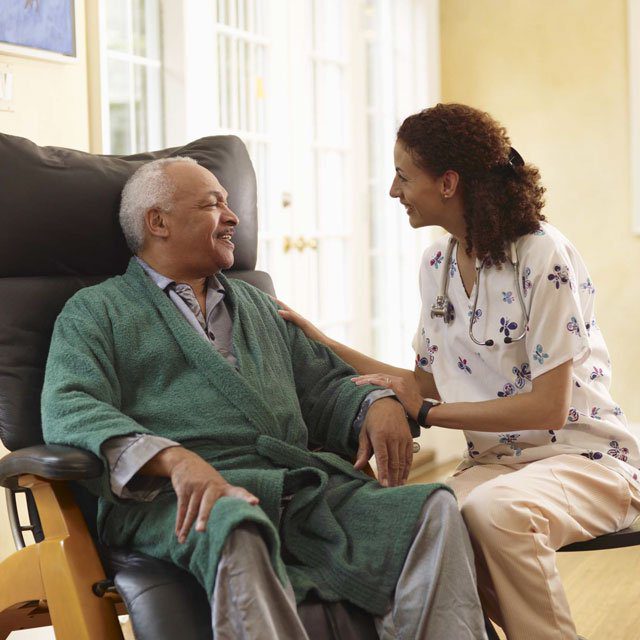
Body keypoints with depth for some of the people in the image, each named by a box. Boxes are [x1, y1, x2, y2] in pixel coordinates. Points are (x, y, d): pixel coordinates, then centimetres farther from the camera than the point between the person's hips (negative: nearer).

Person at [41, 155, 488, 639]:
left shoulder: (259, 306, 33)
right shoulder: (95, 312, 13)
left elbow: (324, 387, 31)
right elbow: (69, 412, -4)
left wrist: (378, 404, 5)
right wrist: (172, 458, -23)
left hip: (302, 486, 5)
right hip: (180, 496, -5)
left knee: (434, 508, -21)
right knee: (237, 526, -41)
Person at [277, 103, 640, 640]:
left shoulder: (542, 255, -14)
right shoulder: (438, 265, 8)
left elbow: (549, 406, -17)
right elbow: (431, 383, 15)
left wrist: (426, 413, -16)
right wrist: (322, 343, 11)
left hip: (584, 456, -5)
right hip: (496, 459, 5)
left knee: (491, 510, -37)